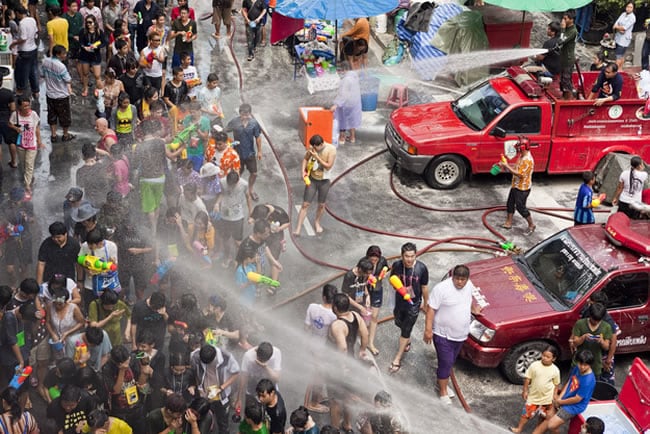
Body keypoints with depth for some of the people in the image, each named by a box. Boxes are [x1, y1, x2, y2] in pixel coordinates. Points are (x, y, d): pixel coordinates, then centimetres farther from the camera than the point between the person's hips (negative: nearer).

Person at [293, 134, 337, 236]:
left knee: (321, 205, 15)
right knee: (305, 204, -1)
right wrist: (303, 171, -12)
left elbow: (328, 166, -21)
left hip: (324, 181, -1)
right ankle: (298, 228, 1)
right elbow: (305, 159, 4)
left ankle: (317, 222, 42)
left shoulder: (331, 149, -20)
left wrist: (317, 157, -29)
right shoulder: (312, 148, -12)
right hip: (312, 179, 1)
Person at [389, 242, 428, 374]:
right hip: (399, 302, 4)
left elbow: (424, 287, -8)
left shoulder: (422, 268, -22)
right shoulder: (397, 265, -17)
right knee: (399, 324, 26)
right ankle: (408, 341, 58)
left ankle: (397, 360, 14)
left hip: (414, 304, -3)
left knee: (405, 331, 1)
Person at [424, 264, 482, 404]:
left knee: (450, 362, 21)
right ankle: (443, 392, 14)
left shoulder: (469, 285, -3)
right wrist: (428, 330, -22)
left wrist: (473, 308, 3)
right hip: (443, 334, -6)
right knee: (446, 363, -2)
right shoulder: (441, 288, -23)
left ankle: (440, 382, 42)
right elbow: (431, 309, -19)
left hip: (460, 334, 6)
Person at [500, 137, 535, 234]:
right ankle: (508, 223, 29)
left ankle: (531, 225, 17)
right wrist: (506, 165, 1)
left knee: (521, 207, 1)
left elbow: (520, 174, -31)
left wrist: (507, 166, -27)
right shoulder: (522, 156, 5)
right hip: (515, 186, 10)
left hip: (522, 188, -10)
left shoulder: (527, 160, -28)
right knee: (510, 204, 16)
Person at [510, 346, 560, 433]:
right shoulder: (534, 365, -16)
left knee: (543, 416, 18)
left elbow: (556, 384, 0)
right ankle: (519, 428, 21)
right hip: (534, 395, -1)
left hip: (547, 398, 1)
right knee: (526, 413, 6)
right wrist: (525, 391, -4)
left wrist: (554, 397, 0)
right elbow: (527, 378, -7)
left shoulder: (555, 370, -13)